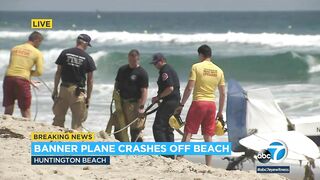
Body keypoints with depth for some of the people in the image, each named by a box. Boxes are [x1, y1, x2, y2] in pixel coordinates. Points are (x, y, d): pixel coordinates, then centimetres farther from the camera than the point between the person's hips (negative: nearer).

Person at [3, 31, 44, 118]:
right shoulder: (37, 53, 2)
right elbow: (39, 72, -4)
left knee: (8, 111, 12)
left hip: (8, 78, 4)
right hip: (22, 80, -4)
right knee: (25, 111, 6)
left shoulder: (14, 49, 16)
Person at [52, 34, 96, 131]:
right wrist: (88, 97, 6)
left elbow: (58, 72, 3)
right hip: (79, 91, -2)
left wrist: (55, 90, 9)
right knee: (77, 121, 3)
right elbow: (90, 80, 0)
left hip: (64, 89, 2)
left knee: (58, 118, 8)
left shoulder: (65, 53, 3)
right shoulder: (88, 58, -1)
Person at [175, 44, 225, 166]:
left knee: (188, 133, 0)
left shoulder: (196, 67, -5)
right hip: (211, 104, 4)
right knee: (208, 136, 7)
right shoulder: (218, 71, 8)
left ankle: (179, 159, -6)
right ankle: (208, 165, 5)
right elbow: (223, 94, 10)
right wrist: (220, 112, 18)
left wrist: (181, 105, -4)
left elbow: (189, 88, -10)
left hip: (198, 102, -4)